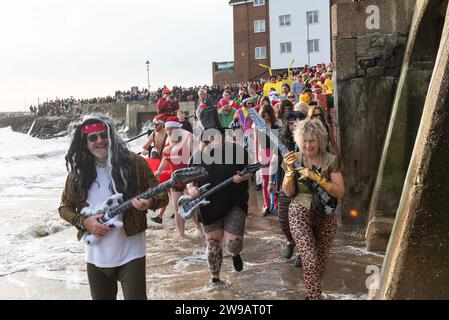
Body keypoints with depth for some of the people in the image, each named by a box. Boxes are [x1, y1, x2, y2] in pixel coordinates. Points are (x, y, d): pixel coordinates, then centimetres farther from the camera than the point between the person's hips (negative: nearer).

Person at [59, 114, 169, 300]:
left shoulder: (133, 162, -8)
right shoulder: (78, 171, 0)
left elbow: (161, 196, -3)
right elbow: (65, 207, 9)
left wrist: (149, 203, -25)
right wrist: (84, 222, -9)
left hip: (130, 254, -3)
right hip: (95, 256, 4)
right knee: (101, 297, 19)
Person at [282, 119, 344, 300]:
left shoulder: (331, 160, -6)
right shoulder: (294, 159, -2)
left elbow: (340, 193, -13)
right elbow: (289, 192, -4)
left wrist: (316, 177, -22)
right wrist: (290, 170, -19)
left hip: (326, 214, 1)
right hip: (300, 213, -1)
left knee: (321, 261, 13)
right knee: (310, 260, -14)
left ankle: (313, 292, 35)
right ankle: (314, 296, 0)